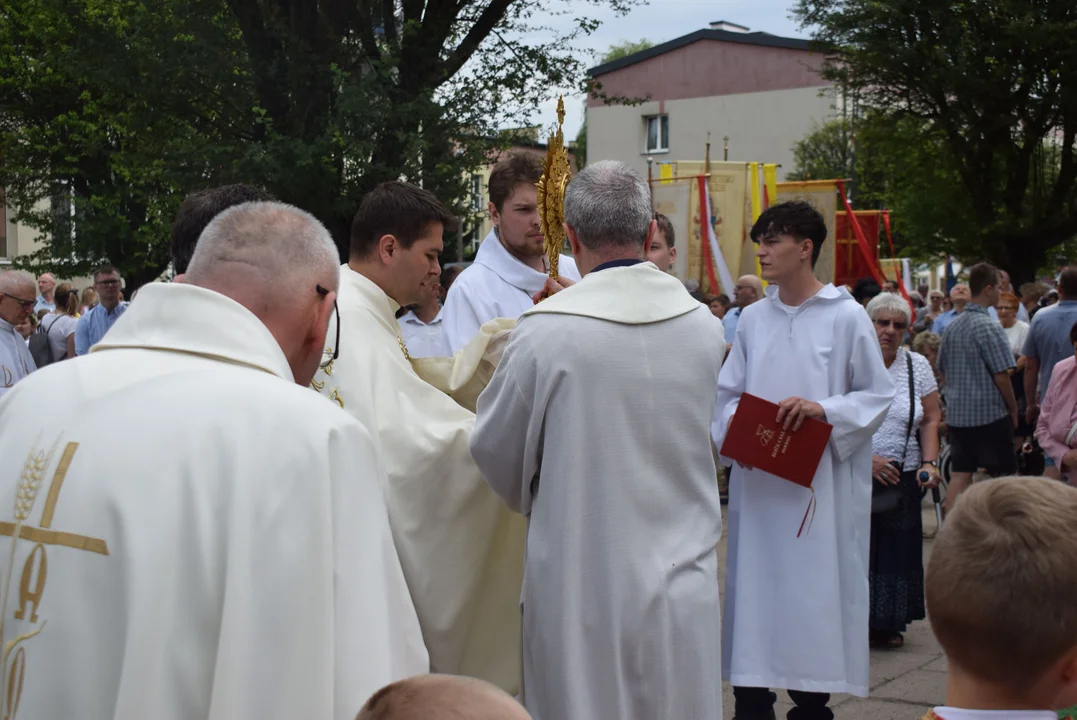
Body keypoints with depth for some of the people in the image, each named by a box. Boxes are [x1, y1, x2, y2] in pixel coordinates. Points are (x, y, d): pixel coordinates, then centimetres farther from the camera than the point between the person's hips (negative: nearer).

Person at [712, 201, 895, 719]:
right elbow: (727, 393, 13)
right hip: (758, 481, 4)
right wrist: (735, 426, -8)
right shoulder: (753, 319, 7)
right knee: (755, 587, 5)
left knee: (815, 589, 2)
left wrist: (823, 410, -17)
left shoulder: (847, 317, -4)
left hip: (820, 483, -3)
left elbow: (878, 396, -2)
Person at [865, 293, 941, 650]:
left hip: (902, 478, 3)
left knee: (896, 549, 5)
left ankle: (889, 624, 16)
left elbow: (930, 420, 9)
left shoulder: (918, 366, 9)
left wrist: (929, 462, -4)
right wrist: (865, 459, -15)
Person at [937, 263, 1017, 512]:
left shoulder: (952, 326, 9)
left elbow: (943, 370, 16)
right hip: (990, 414, -7)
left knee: (959, 475, 6)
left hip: (957, 413, 7)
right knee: (1003, 475, 5)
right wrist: (1013, 409, -2)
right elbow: (1001, 376, -14)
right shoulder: (989, 327, -14)